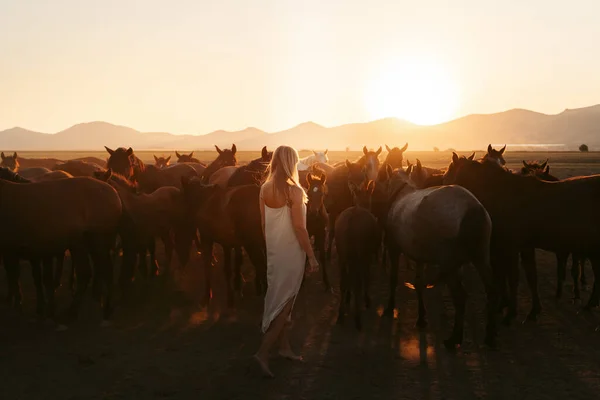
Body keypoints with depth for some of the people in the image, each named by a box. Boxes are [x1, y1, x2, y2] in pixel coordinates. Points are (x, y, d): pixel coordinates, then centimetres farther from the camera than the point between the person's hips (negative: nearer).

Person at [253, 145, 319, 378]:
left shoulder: (265, 189, 1)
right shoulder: (295, 191, -18)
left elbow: (264, 223, 7)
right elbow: (299, 227, -19)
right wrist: (311, 256, -11)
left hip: (274, 251, 7)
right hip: (291, 253, -6)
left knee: (281, 298, 17)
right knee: (284, 301, 1)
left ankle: (284, 347, 27)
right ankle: (263, 352, -3)